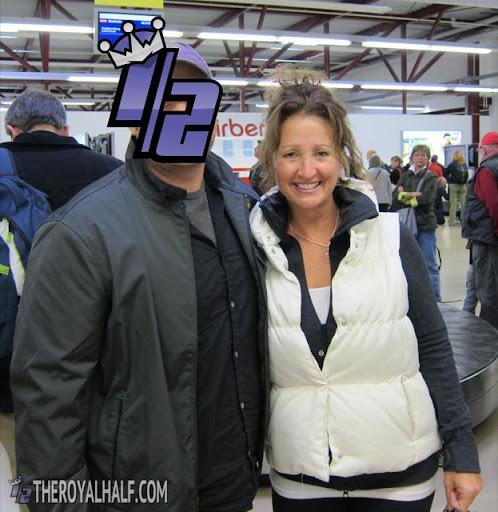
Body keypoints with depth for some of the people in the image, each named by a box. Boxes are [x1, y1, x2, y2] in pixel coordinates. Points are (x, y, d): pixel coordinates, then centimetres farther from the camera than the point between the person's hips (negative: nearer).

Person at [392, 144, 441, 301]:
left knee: (429, 263, -2)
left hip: (425, 224, -5)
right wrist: (412, 195, -14)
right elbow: (395, 196, 1)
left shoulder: (431, 177, -1)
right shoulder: (406, 175, 13)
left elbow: (427, 198, -16)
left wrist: (405, 197, -8)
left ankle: (435, 298, 3)